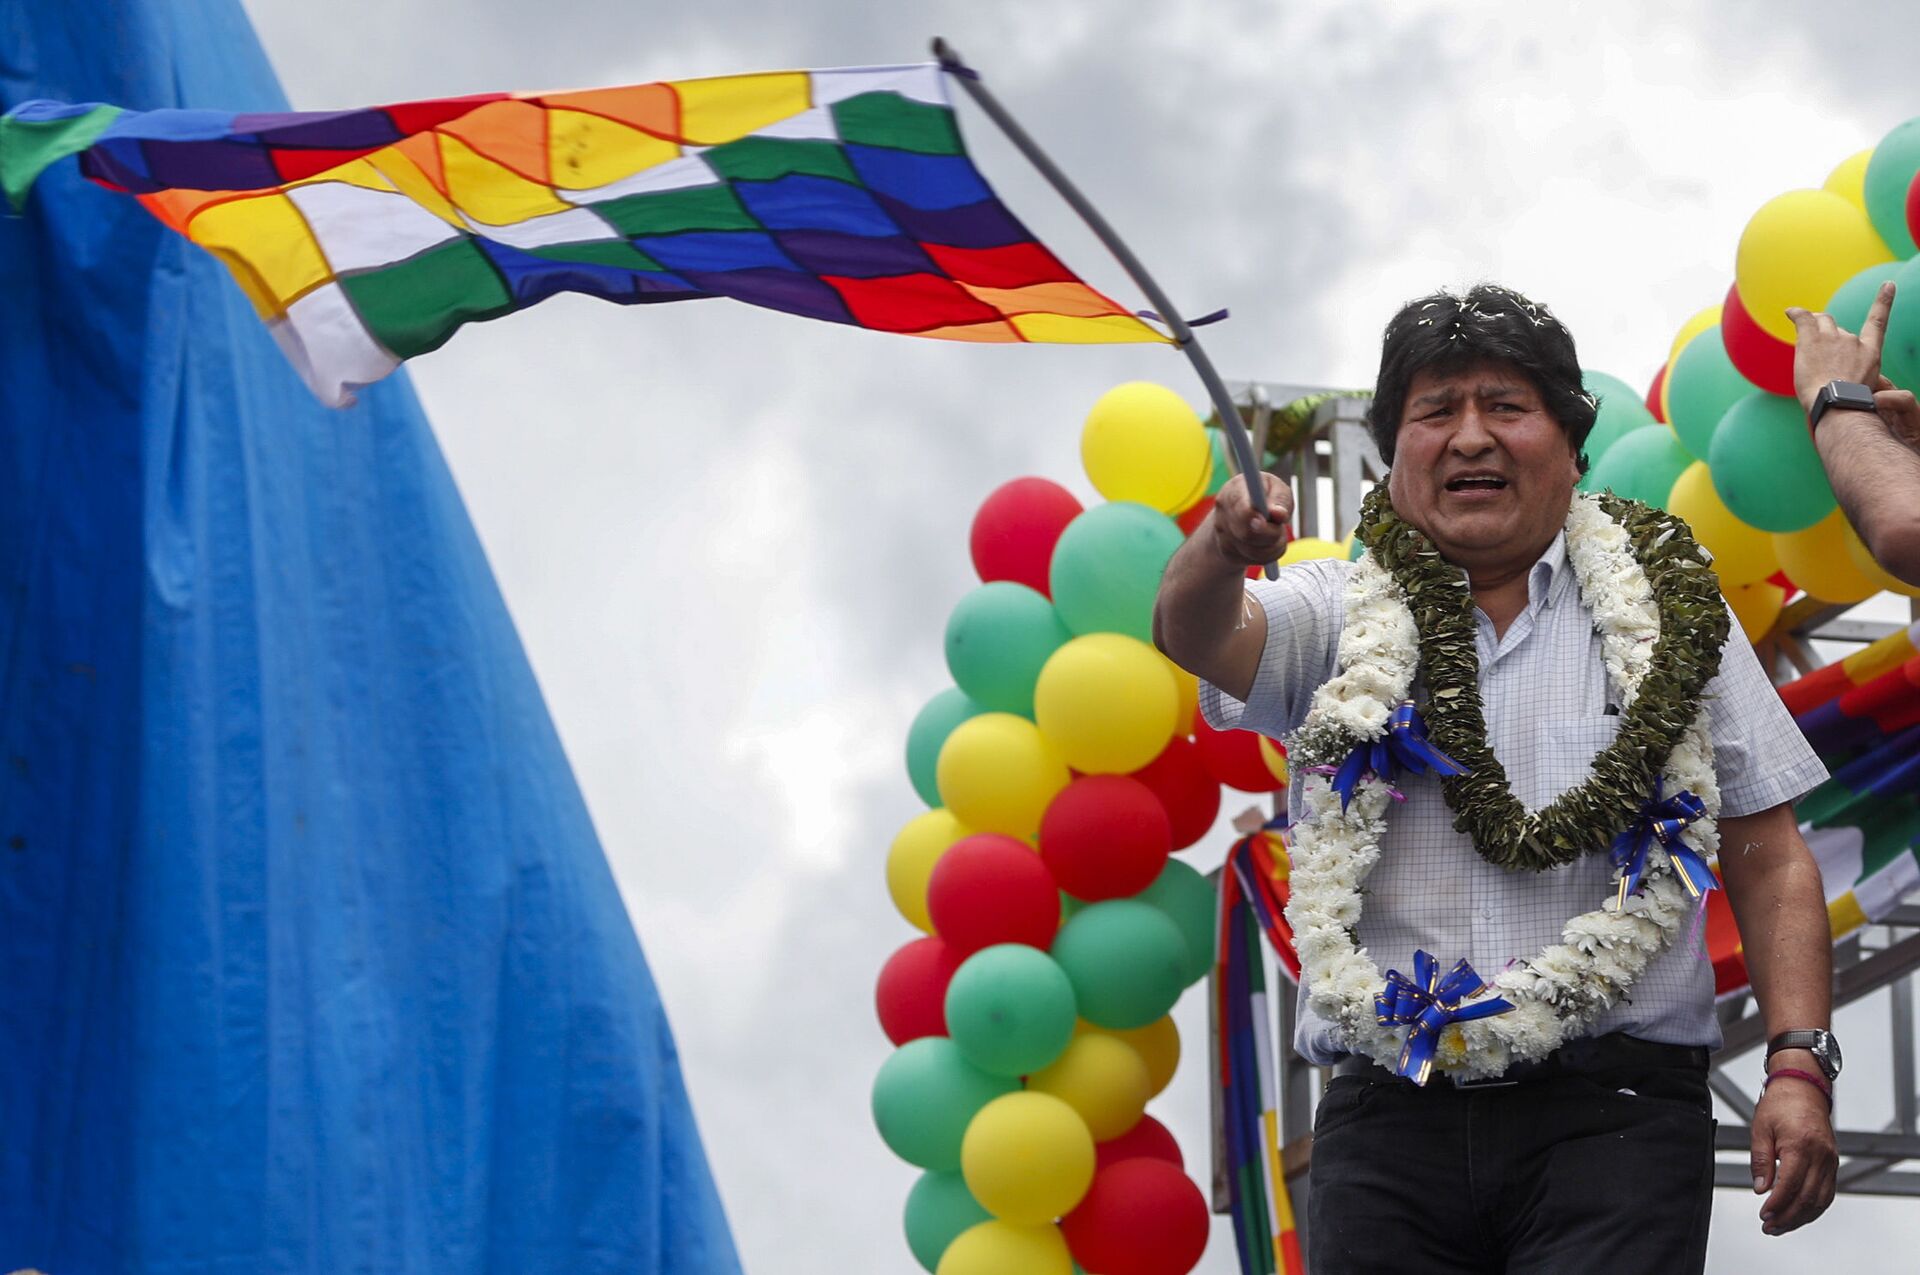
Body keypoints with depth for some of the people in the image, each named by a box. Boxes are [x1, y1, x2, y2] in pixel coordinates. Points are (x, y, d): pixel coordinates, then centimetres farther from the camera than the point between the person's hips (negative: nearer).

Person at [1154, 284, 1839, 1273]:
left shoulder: (1666, 617, 11)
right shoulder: (1341, 618, 11)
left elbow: (1768, 861, 8)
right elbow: (1196, 633, -11)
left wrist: (1799, 1067, -4)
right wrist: (1222, 552, -34)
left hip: (1611, 1115, -1)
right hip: (1388, 1119, 1)